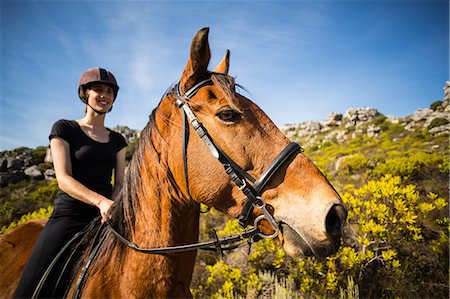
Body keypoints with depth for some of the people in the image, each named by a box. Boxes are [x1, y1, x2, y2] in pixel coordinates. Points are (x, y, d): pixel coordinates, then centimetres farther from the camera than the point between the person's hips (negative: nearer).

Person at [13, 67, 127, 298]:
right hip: (69, 216, -3)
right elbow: (64, 179, -10)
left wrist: (113, 206, -16)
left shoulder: (117, 140, 14)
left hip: (105, 218, 4)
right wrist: (101, 201, -27)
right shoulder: (64, 129, 2)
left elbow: (120, 182, 7)